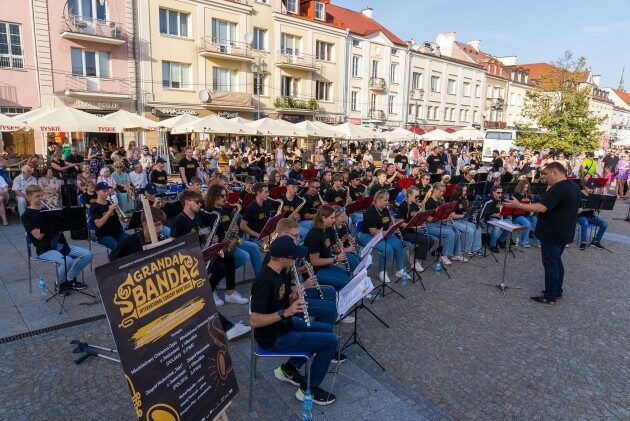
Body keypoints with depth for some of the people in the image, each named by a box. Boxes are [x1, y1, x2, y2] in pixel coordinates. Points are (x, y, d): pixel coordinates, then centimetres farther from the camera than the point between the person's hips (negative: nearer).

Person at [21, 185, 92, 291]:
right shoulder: (26, 215, -3)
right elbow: (38, 235, -15)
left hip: (60, 244, 6)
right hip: (45, 249, -6)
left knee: (87, 255, -11)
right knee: (67, 260, -34)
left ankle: (70, 279, 6)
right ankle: (59, 284, -4)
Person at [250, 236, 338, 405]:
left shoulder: (280, 272, -1)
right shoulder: (264, 281, -29)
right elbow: (254, 321, -30)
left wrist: (296, 299, -12)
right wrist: (286, 312, -32)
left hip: (284, 324, 9)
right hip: (273, 337, -9)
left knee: (327, 329, 20)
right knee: (331, 341, -8)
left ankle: (289, 368, 23)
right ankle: (308, 389, 8)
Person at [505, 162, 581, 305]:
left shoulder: (558, 188, -23)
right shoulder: (574, 187, 9)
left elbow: (541, 208, -31)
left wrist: (518, 205, -27)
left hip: (552, 235, -10)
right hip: (565, 233, 10)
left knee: (550, 264, -1)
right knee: (557, 262, 20)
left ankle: (550, 297, 8)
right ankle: (557, 291, 31)